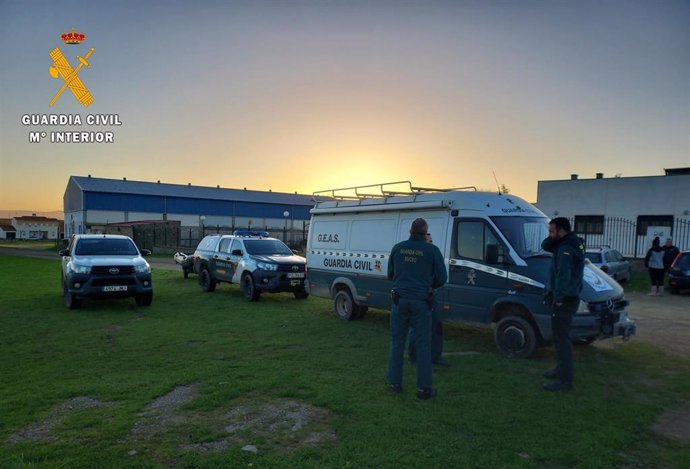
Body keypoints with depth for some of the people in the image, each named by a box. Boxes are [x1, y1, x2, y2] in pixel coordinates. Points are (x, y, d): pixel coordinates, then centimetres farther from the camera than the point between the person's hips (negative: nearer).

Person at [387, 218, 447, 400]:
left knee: (397, 342, 12)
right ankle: (424, 388, 10)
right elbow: (441, 278, 0)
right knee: (422, 345, 5)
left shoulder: (398, 248, 4)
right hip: (421, 302, -2)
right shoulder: (432, 250, -4)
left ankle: (395, 383, 19)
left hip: (400, 300, 2)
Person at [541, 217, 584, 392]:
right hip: (564, 298, 11)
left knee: (562, 339, -7)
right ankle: (562, 369, 34)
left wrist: (558, 297, -24)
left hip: (563, 300, -11)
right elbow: (545, 246, 19)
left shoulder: (567, 248, -20)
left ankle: (565, 379, -2)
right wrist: (553, 238, 1)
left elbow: (564, 275, -26)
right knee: (560, 337, 21)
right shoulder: (565, 244, 12)